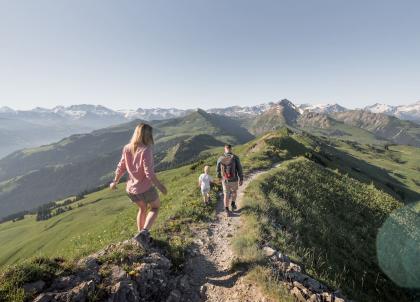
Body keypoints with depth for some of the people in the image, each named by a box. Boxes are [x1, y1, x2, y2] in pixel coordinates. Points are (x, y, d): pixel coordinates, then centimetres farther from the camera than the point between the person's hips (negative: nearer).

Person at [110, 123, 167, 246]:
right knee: (155, 207, 21)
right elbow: (149, 173, -23)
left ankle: (141, 234, 41)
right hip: (145, 188, -6)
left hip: (131, 189, 6)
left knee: (142, 208, 30)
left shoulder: (127, 149, -3)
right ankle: (144, 232, 4)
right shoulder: (146, 150, -22)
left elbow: (121, 167, 5)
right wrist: (159, 185, -11)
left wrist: (115, 182, 20)